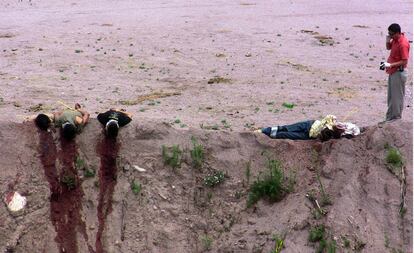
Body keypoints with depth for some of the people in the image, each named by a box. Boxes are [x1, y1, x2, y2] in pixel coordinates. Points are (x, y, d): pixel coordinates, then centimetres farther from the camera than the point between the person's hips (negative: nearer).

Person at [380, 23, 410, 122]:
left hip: (399, 73, -10)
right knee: (391, 97, 16)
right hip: (393, 72, 10)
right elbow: (388, 47, 22)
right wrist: (388, 40, 0)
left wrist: (390, 65, -28)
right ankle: (390, 118, 24)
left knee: (397, 97, -2)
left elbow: (404, 61, -23)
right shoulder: (395, 39, 5)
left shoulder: (403, 44, -22)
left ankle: (396, 119, 6)